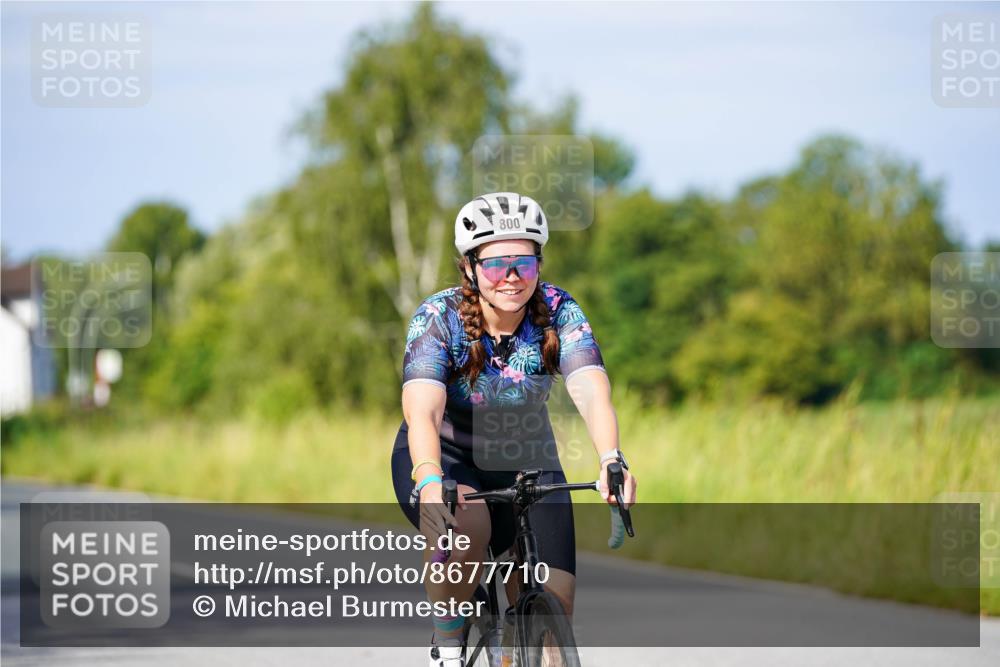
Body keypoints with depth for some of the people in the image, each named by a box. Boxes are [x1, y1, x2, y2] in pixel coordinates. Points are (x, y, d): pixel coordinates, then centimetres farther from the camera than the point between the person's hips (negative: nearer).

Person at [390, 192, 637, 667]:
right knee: (466, 526, -37)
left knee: (554, 607, -13)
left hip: (524, 463, 3)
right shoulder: (438, 318, -22)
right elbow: (422, 412, -36)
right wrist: (430, 480, -55)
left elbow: (592, 394, -32)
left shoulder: (559, 313, -17)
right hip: (442, 456, -3)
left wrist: (611, 460, -52)